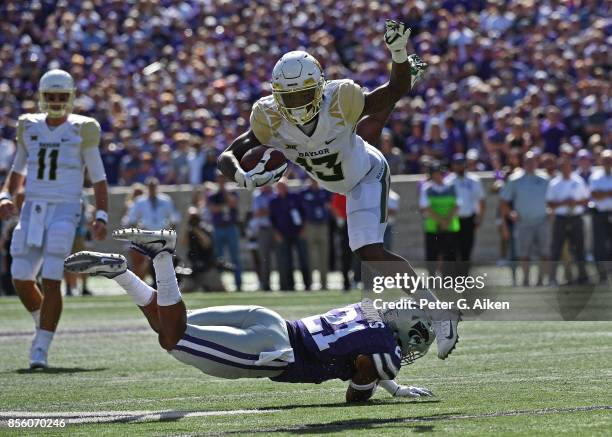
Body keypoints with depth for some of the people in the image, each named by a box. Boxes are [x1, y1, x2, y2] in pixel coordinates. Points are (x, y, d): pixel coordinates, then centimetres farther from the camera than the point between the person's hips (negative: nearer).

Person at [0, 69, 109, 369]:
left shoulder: (81, 131, -3)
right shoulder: (29, 127, 9)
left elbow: (98, 178, 0)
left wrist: (101, 217, -10)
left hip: (64, 212, -4)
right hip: (32, 211, 4)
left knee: (51, 282, -12)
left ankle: (41, 349, -8)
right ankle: (44, 325, 28)